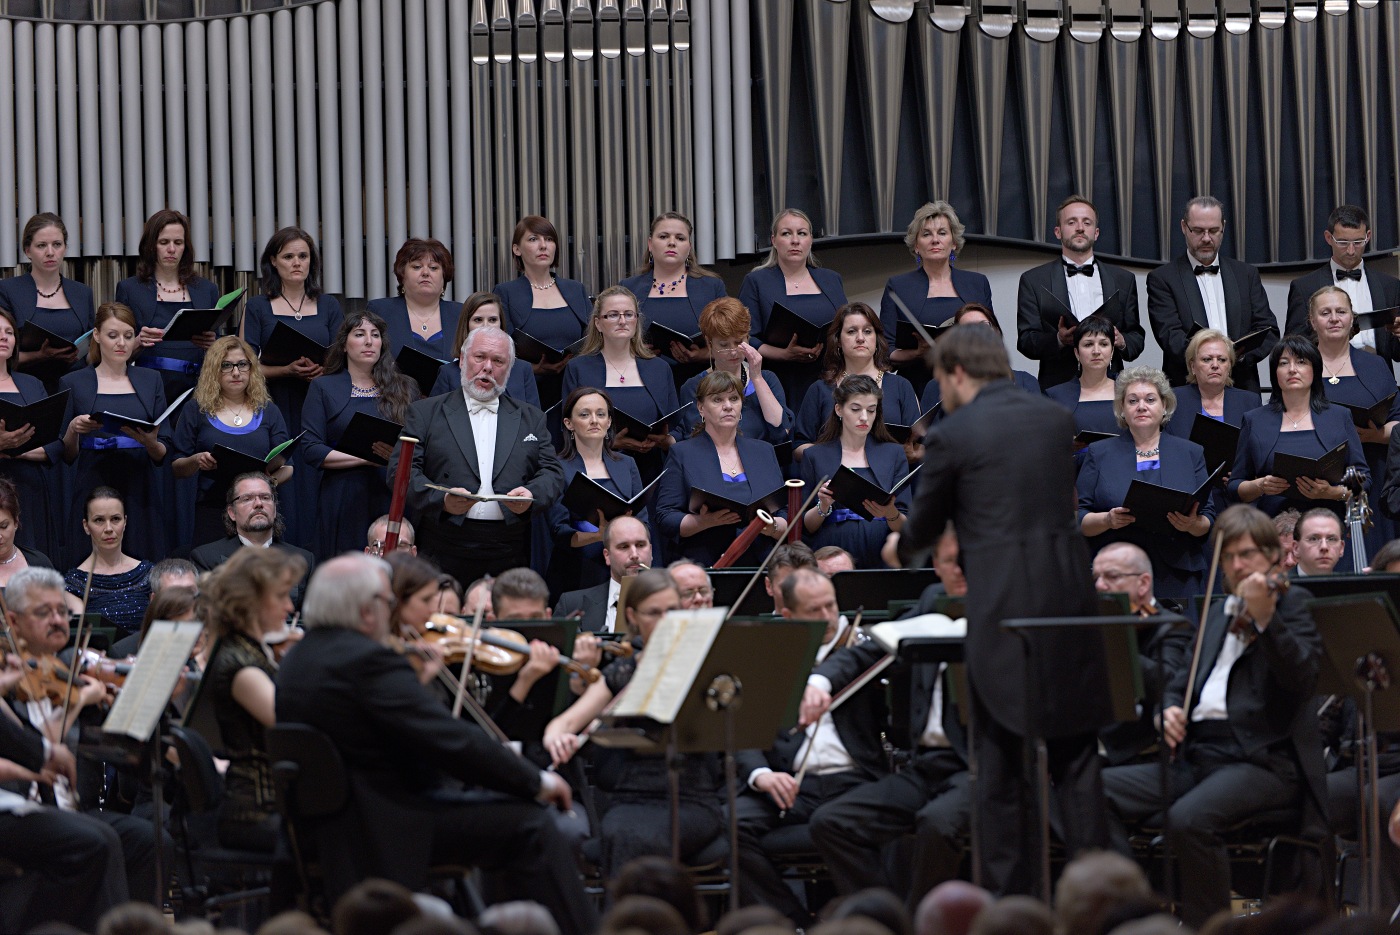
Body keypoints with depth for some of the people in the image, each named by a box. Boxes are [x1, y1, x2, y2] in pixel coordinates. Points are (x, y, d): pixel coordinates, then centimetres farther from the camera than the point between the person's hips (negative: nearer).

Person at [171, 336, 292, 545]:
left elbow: (287, 468, 10)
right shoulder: (196, 410, 7)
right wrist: (196, 461, -14)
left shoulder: (268, 411, 12)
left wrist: (272, 480, -12)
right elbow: (177, 468, 8)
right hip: (212, 512, -1)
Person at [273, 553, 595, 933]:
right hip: (389, 825, -10)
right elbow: (452, 741, -22)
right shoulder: (368, 662, -20)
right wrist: (535, 781, -13)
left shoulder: (295, 661, 10)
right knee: (528, 824, -9)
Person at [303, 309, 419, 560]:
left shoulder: (405, 389, 14)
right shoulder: (323, 388, 9)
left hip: (393, 500, 1)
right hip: (343, 500, -1)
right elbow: (312, 452, -1)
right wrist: (366, 458, -11)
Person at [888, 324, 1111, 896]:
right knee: (1076, 760, 11)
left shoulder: (952, 437, -6)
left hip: (1003, 615, -5)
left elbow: (926, 523, 6)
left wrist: (901, 549, 31)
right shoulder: (1058, 421, 10)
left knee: (1002, 765, 3)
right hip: (1070, 602, 5)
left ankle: (1010, 897, 4)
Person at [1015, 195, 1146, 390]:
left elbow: (1137, 337, 16)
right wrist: (1058, 340, -16)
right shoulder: (1034, 281, 9)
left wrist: (1121, 342, -7)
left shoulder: (1123, 279, 16)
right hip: (1058, 386, -2)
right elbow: (1025, 341, 3)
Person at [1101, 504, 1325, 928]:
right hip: (1198, 756, 8)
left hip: (1264, 761, -8)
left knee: (1189, 818, -36)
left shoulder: (1294, 603, 3)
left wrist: (1264, 618, -27)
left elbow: (1302, 677, -14)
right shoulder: (1218, 615, 24)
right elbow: (1184, 680, 26)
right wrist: (1170, 708, 3)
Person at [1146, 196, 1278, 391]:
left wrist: (1242, 352, -11)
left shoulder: (1246, 274, 17)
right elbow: (1169, 334, -6)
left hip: (1242, 389, 2)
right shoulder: (1162, 279, 7)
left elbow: (1268, 331, 11)